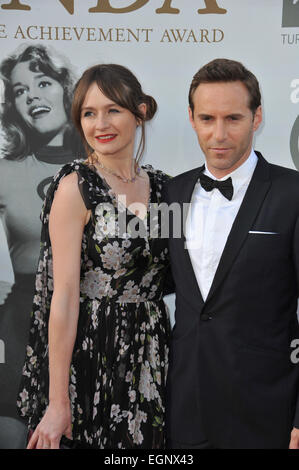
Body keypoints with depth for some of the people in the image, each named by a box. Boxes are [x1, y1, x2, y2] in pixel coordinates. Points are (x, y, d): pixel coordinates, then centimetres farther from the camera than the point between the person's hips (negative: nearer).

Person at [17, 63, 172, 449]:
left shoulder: (161, 185, 4)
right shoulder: (75, 186, -12)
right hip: (92, 358, -5)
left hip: (150, 358, 5)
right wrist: (57, 403, -15)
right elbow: (64, 295, -16)